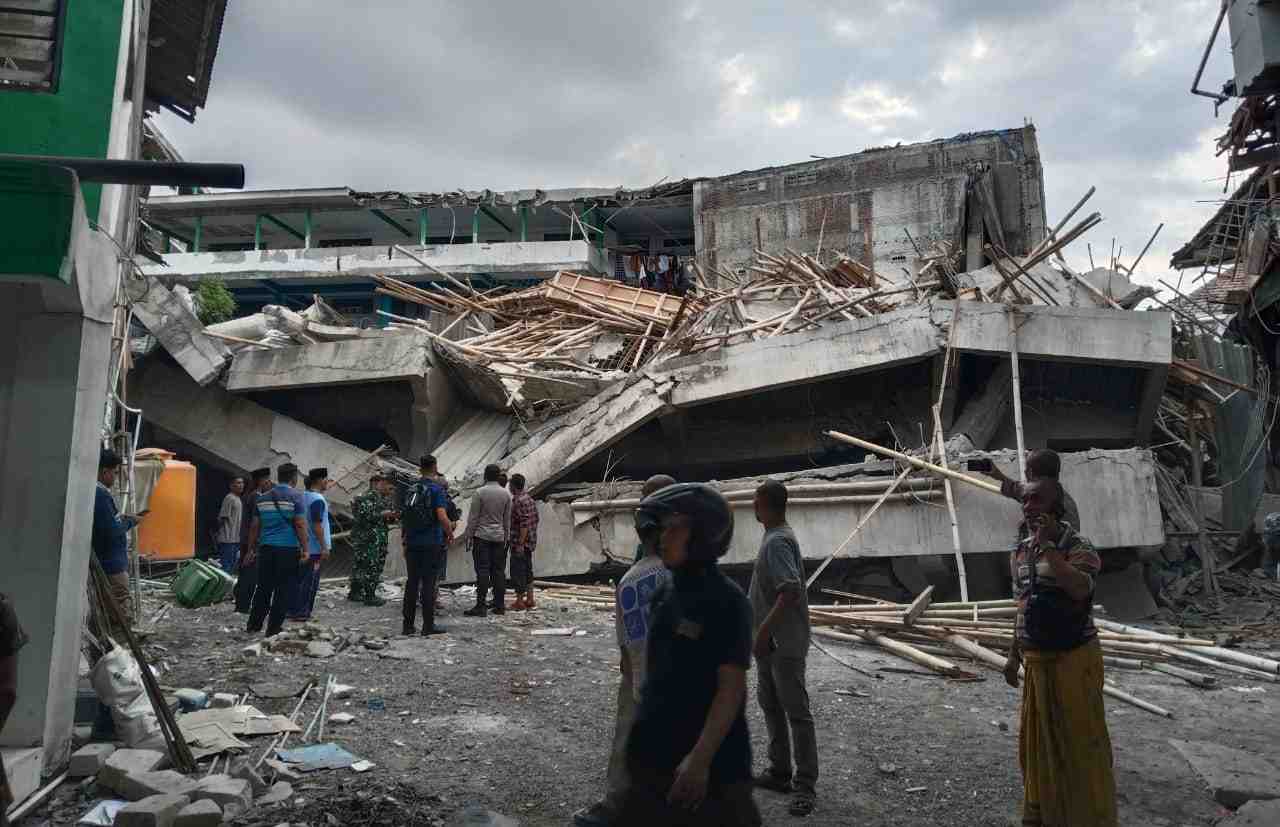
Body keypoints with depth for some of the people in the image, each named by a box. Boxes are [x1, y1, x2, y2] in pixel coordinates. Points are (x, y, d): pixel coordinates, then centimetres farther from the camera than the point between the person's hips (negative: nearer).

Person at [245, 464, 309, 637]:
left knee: (264, 587, 14)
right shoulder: (295, 496, -6)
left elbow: (254, 526, 13)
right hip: (288, 548, -5)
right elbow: (300, 525, -11)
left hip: (266, 547, 5)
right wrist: (305, 549, -8)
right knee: (285, 589, 3)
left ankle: (253, 626, 18)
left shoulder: (262, 498, 10)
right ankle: (273, 628, 3)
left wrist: (251, 548, 20)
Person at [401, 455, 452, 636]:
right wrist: (450, 533, -3)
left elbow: (402, 517, 14)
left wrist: (404, 540, 22)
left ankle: (408, 624, 12)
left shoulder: (411, 490, 10)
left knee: (412, 582, 9)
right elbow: (442, 517, -19)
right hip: (431, 544, -5)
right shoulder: (437, 489, -9)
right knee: (428, 583, -2)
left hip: (412, 543, 5)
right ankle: (428, 625, 2)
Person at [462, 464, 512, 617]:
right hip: (499, 536, 4)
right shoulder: (506, 494, 6)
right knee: (498, 570, 7)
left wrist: (469, 535, 0)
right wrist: (506, 537, 19)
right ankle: (499, 606, 11)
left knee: (482, 571, -6)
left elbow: (473, 517, -6)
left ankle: (480, 606, -7)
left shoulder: (480, 492, -7)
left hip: (482, 535, -4)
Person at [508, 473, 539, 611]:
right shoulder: (529, 499, 12)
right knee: (527, 570, 15)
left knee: (517, 572, -3)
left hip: (520, 543, -10)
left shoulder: (518, 501, -18)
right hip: (530, 542, 10)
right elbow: (536, 519, 16)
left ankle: (519, 602, 1)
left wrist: (520, 544, -22)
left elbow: (524, 524, -24)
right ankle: (530, 600, 20)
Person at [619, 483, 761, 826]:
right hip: (654, 751, 7)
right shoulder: (665, 595, 5)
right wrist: (638, 738, 16)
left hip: (707, 755, -7)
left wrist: (700, 758, -22)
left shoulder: (727, 601, -16)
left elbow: (732, 689, -18)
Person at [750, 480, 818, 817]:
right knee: (770, 703, 18)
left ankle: (806, 785, 7)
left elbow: (791, 591, -30)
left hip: (784, 644, -10)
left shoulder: (777, 541, -21)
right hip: (770, 642, 10)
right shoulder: (776, 536, 9)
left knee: (796, 711, -1)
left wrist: (764, 630, -27)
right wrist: (761, 631, 23)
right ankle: (779, 772, 29)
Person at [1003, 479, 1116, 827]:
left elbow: (1081, 589, -36)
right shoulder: (1019, 553, 6)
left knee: (1081, 740, 4)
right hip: (1036, 661, 7)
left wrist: (1048, 545, -33)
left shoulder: (1078, 548, -15)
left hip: (1074, 658, -7)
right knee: (1037, 739, 17)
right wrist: (1015, 654, 16)